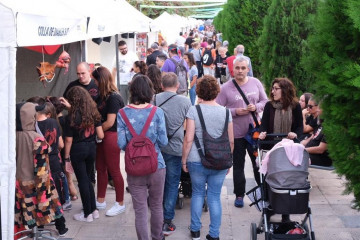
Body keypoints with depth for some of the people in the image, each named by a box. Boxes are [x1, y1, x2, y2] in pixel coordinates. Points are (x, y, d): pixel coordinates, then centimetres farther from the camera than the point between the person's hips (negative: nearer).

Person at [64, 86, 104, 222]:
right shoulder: (94, 114, -1)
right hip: (92, 148, 5)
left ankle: (87, 214, 11)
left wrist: (67, 157, -2)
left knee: (83, 181, 5)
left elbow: (69, 140, -11)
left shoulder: (71, 117, -13)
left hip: (78, 150, -5)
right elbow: (100, 135, -2)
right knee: (87, 179, 19)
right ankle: (94, 210, 23)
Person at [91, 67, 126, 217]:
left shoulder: (113, 97, -17)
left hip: (111, 136, -9)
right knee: (100, 169, 15)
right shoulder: (104, 96, 9)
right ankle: (100, 201, 28)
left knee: (114, 171, 2)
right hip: (102, 137, 9)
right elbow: (100, 116, 7)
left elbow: (109, 122, -19)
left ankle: (120, 204, 16)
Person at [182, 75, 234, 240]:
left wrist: (184, 160, 1)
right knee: (214, 197, 10)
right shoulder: (225, 112, 1)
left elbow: (188, 139, -10)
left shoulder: (194, 110, -7)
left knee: (198, 193, 16)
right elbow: (231, 141, 4)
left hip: (197, 161, -1)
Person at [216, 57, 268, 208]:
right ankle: (239, 195, 23)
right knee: (238, 165, 11)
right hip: (236, 132, -1)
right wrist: (235, 112, -19)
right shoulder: (226, 88, -7)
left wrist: (256, 107, -12)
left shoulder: (255, 83, 1)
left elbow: (265, 102, 8)